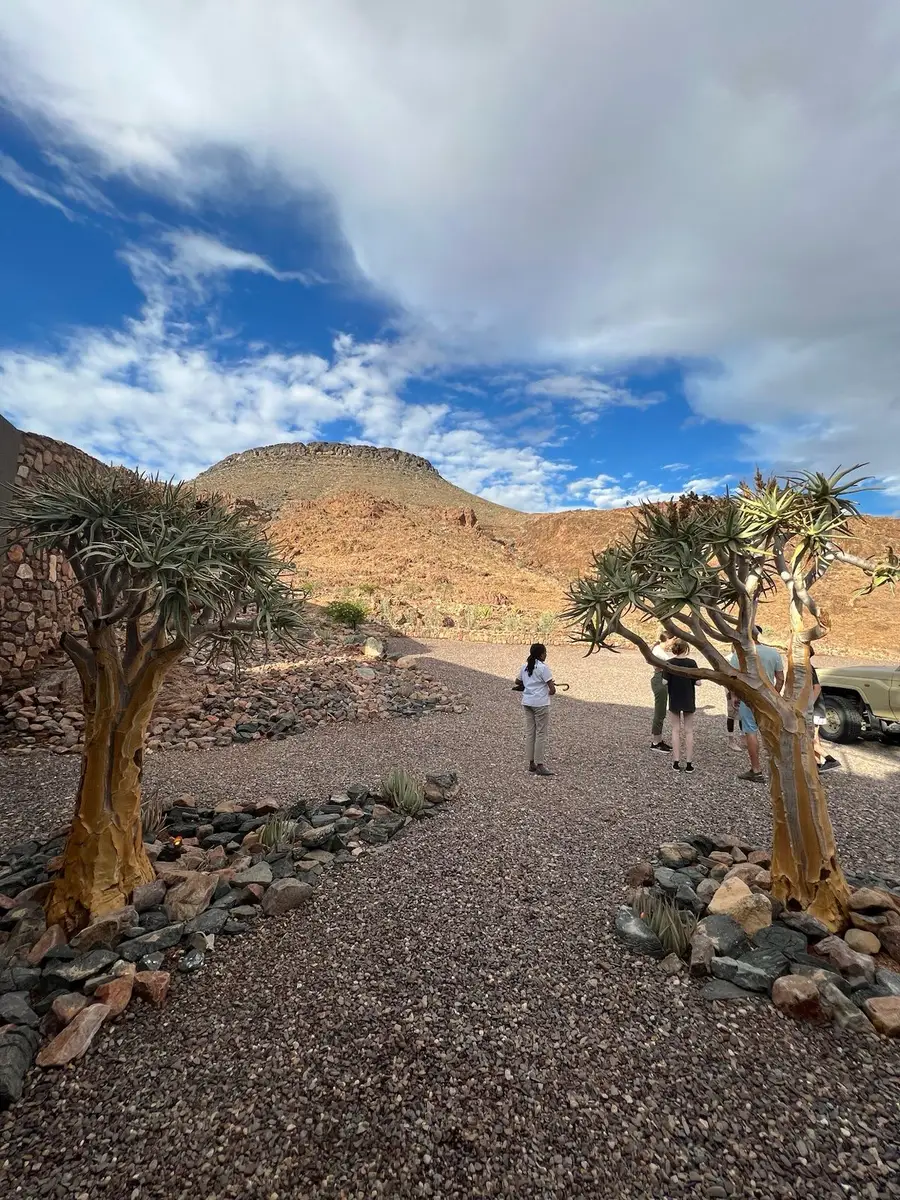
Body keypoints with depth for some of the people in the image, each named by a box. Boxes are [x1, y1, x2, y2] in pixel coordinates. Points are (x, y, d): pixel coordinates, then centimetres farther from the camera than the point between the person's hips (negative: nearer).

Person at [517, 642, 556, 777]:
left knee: (529, 732, 12)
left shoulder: (525, 667, 8)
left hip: (527, 703, 7)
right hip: (540, 704, -7)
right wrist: (550, 692, 5)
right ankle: (540, 765, 3)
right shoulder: (543, 668, -13)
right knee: (541, 734, 0)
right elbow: (552, 689, -15)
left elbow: (517, 681, 22)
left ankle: (531, 763, 19)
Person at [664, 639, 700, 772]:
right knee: (688, 731, 9)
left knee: (676, 729, 10)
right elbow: (698, 682, -10)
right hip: (688, 701, 0)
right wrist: (689, 679, 9)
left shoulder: (669, 663, -9)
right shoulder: (691, 663, -10)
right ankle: (688, 763, 12)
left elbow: (665, 682, -11)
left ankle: (676, 762, 11)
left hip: (674, 701, 1)